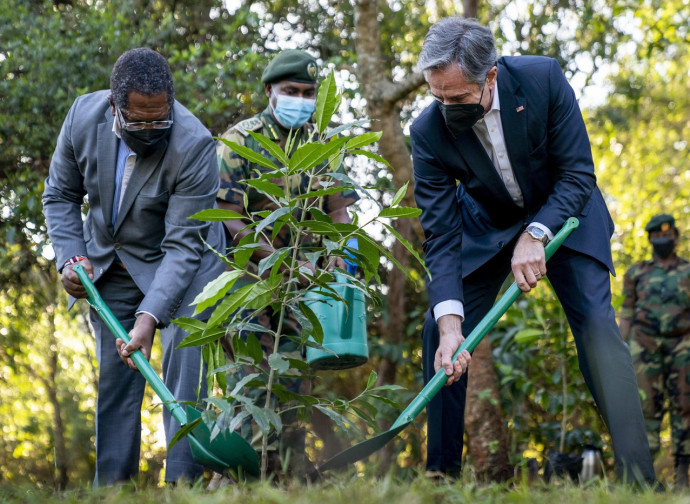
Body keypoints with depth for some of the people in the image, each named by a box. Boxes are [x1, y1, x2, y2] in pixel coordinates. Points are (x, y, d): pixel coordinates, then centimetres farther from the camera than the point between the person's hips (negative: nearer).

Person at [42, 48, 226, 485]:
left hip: (183, 262, -4)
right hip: (111, 264, 4)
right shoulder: (84, 117, -18)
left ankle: (182, 483, -12)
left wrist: (150, 316, -39)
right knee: (114, 375, 3)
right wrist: (71, 257, -13)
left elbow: (182, 246, -30)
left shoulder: (194, 145, -31)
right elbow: (61, 194, 0)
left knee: (184, 370, -14)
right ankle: (112, 488, 8)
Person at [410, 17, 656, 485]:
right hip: (487, 227, 2)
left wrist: (535, 236, -38)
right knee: (437, 332, -10)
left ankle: (638, 474, -17)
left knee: (598, 326, -19)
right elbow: (441, 235, -23)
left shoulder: (543, 78, -28)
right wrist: (450, 321, -36)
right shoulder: (429, 131, -25)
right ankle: (442, 471, 4)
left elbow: (578, 175, -22)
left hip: (562, 213, -2)